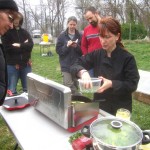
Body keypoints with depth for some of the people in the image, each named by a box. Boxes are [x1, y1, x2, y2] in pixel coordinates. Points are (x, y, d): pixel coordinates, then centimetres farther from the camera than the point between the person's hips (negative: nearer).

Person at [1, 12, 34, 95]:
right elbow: (7, 48, -13)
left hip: (26, 64, 3)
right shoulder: (6, 32, 0)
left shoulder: (25, 32, 12)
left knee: (29, 89, 11)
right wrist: (24, 46, -9)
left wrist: (19, 45, -14)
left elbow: (31, 45, -2)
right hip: (12, 65, -3)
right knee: (12, 90, 1)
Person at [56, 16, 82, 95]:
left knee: (75, 86, 11)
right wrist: (67, 46, -15)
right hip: (66, 66, -1)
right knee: (68, 87, -8)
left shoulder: (80, 36, 3)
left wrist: (77, 46, -15)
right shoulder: (62, 36, 3)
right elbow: (58, 50, 0)